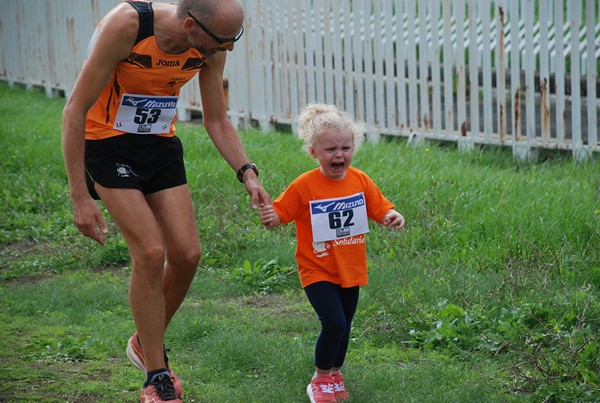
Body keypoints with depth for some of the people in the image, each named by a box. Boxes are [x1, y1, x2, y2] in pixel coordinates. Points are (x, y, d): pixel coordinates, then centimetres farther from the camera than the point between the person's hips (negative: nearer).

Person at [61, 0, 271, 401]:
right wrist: (80, 196, -23)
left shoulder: (211, 47, -12)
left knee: (187, 253, -3)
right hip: (106, 142, -5)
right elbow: (75, 110, -23)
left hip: (161, 143, 5)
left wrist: (248, 173, -11)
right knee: (151, 252, -16)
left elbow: (217, 120, 4)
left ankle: (146, 343, 24)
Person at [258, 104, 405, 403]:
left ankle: (335, 374, 38)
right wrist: (270, 218, -33)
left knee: (343, 326, 17)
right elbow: (281, 212, -11)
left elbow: (380, 209, 4)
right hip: (318, 271, -5)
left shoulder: (360, 181, -3)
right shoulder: (304, 186, -16)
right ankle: (320, 379, 5)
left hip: (350, 270, 5)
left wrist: (393, 217, -17)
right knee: (333, 324, -16)